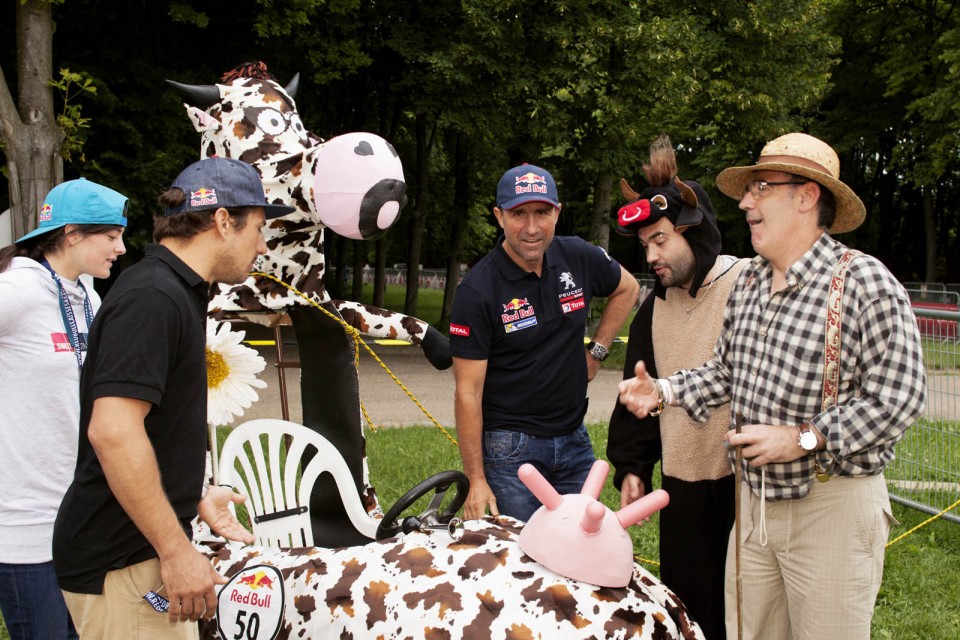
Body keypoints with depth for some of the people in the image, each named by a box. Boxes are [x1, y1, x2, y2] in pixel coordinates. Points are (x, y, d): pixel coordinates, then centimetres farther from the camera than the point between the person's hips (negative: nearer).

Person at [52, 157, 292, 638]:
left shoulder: (175, 292, 13)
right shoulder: (152, 299, -19)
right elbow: (112, 431, -28)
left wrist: (195, 498, 24)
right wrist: (176, 550, -24)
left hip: (142, 548, 10)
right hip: (120, 563, -10)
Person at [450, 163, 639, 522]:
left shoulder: (579, 258, -3)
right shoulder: (477, 291, -16)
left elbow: (627, 289, 20)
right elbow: (468, 392, -15)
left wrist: (597, 350, 9)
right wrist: (476, 481, -16)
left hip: (574, 440, 5)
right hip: (511, 449, -5)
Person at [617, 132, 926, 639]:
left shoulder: (865, 283, -14)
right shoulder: (748, 283, 8)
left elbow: (897, 399, -17)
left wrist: (802, 439, -20)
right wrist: (663, 392, 5)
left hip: (833, 503, -6)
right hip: (755, 497, 7)